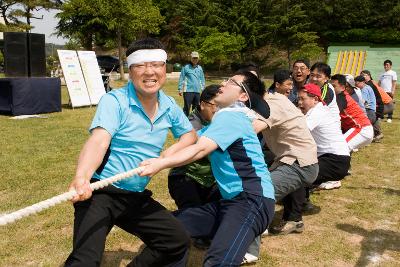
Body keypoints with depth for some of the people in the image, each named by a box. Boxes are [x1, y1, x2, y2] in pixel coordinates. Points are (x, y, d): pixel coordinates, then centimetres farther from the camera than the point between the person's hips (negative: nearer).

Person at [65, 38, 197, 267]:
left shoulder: (169, 106, 5)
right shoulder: (115, 100, -14)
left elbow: (190, 133, 19)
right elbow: (99, 141, -29)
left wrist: (171, 152, -3)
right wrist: (81, 177, -48)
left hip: (137, 197, 7)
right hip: (101, 192, -7)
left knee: (179, 241, 11)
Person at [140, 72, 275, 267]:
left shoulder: (230, 116, -9)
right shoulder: (224, 117, 21)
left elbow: (200, 150, -23)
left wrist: (162, 163, -33)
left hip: (253, 200, -10)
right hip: (231, 200, 10)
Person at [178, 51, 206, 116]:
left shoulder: (200, 68, 13)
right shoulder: (186, 67, -2)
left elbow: (202, 79, 20)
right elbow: (181, 79, -2)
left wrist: (203, 88, 16)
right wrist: (180, 89, -5)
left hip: (197, 91, 5)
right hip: (188, 91, -5)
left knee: (196, 107, 13)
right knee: (187, 107, -7)